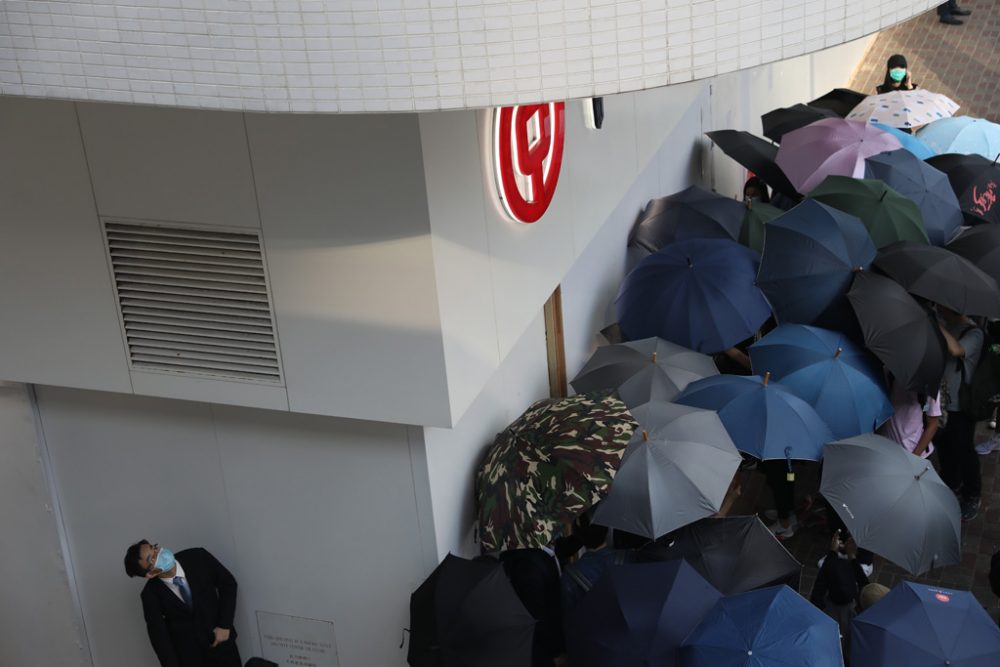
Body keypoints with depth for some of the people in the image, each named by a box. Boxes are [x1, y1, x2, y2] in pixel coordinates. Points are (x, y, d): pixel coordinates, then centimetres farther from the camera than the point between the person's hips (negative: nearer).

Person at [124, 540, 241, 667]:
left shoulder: (198, 557, -16)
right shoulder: (151, 595, -17)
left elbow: (228, 582, -4)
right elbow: (159, 637, -12)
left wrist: (224, 625, -10)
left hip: (222, 643, 2)